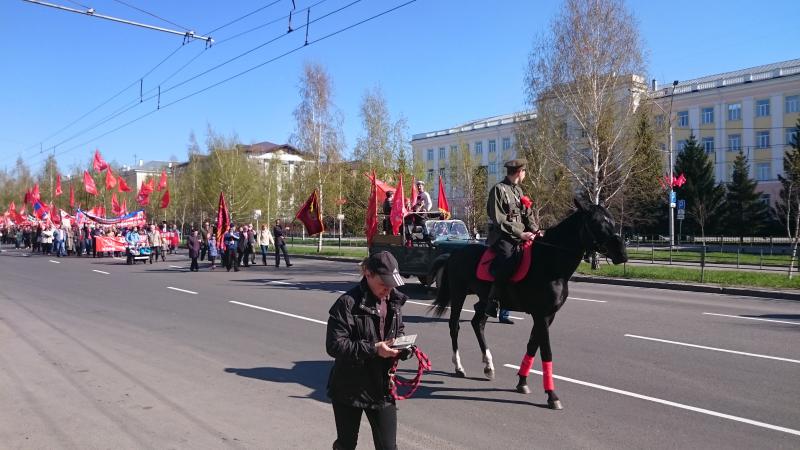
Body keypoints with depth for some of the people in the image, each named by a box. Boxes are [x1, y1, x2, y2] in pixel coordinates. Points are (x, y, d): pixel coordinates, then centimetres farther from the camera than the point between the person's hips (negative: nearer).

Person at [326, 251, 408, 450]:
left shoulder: (393, 300, 0)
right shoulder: (347, 303, -19)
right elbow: (334, 345, -22)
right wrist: (373, 350, -27)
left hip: (382, 388, 4)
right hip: (349, 389, -4)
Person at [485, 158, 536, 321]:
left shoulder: (518, 190, 20)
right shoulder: (498, 189, -6)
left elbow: (527, 214, 17)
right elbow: (499, 220, -13)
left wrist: (534, 231, -1)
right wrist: (520, 233, -16)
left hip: (519, 237, 9)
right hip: (502, 237, -9)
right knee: (507, 263, -30)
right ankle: (491, 305, -23)